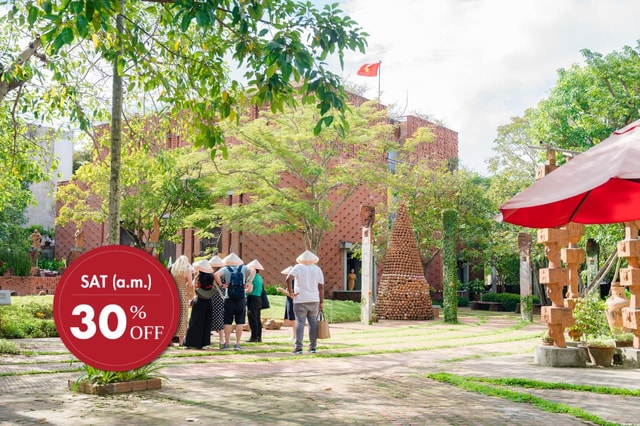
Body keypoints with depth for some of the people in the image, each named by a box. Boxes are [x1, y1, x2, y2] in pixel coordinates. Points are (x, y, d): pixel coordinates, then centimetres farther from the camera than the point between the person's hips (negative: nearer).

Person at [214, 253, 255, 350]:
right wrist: (249, 282, -12)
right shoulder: (243, 268, 7)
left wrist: (221, 285, -9)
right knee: (239, 322, 4)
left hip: (229, 299, -1)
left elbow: (216, 274, -17)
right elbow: (253, 270, -11)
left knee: (228, 322, 5)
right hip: (241, 298, 1)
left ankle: (227, 343, 5)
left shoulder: (225, 269, 1)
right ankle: (237, 344, 2)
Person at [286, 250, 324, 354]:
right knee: (313, 322, 9)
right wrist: (321, 302, 11)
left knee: (300, 323, -2)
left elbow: (288, 279, -16)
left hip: (300, 300, -3)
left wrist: (290, 292, -6)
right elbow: (321, 287, 7)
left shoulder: (298, 267, 0)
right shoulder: (317, 269, 9)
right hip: (314, 300, 3)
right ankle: (313, 347, 12)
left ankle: (298, 347, -6)